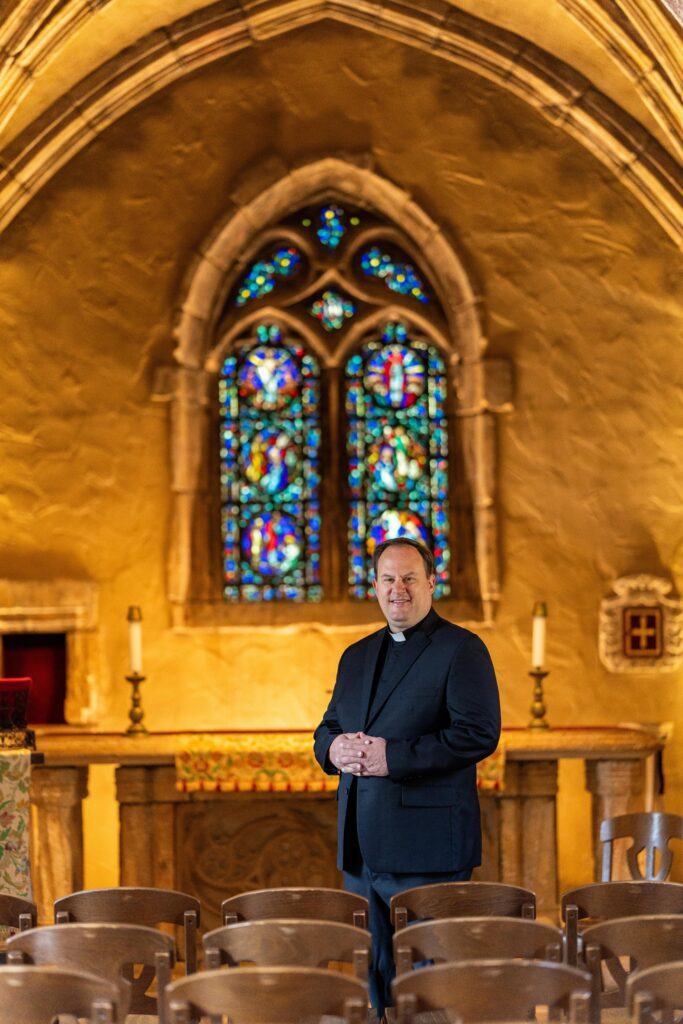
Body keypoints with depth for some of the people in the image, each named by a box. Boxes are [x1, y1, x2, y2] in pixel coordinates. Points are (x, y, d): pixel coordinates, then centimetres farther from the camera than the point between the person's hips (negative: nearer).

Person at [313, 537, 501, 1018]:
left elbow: (480, 732, -15)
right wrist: (333, 748, -4)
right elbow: (327, 728, 22)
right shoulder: (357, 656, 19)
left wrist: (393, 756, -21)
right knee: (379, 979, 13)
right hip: (362, 848, 7)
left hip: (426, 849, -7)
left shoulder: (461, 649, -4)